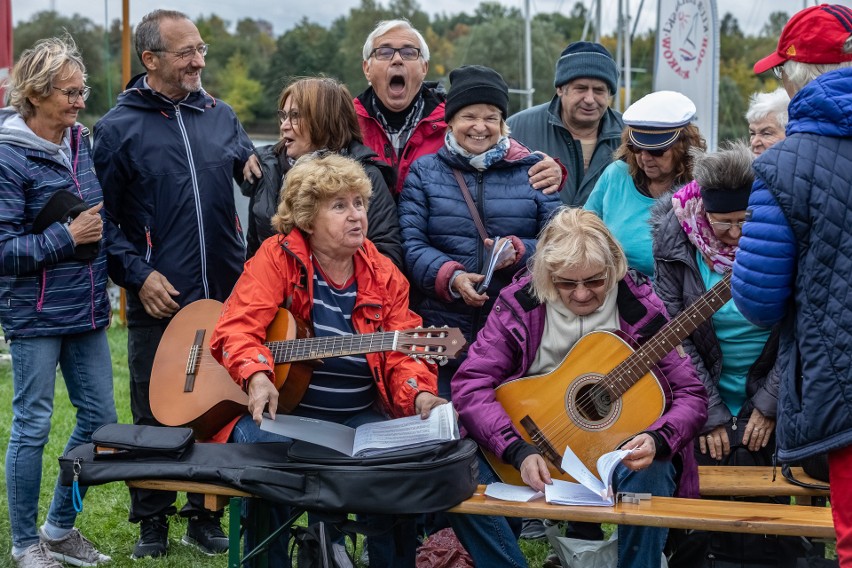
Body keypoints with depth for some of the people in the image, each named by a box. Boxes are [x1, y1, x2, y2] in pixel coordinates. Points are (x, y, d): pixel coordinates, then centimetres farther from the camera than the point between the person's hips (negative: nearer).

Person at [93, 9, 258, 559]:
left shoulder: (220, 115, 10)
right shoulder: (118, 128, -2)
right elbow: (103, 218, -2)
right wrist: (138, 275, -12)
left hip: (227, 293, 4)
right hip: (159, 299, -4)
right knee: (157, 415, 5)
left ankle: (206, 515, 24)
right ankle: (152, 521, 18)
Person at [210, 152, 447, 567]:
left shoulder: (384, 276, 6)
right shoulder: (278, 257, -4)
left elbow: (402, 355, 2)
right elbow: (238, 329, -14)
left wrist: (420, 396, -20)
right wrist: (257, 377, -34)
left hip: (359, 417, 3)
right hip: (278, 410, -2)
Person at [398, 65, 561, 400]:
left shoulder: (532, 171, 8)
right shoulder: (425, 172, 8)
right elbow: (410, 244, -2)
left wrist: (518, 252, -18)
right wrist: (451, 277, -18)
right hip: (443, 333, 0)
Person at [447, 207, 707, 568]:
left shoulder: (639, 307, -8)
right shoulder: (519, 304, -7)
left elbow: (691, 395, -6)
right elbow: (470, 386, -14)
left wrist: (656, 440, -28)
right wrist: (520, 451, -28)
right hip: (536, 440, 1)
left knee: (649, 475, -34)